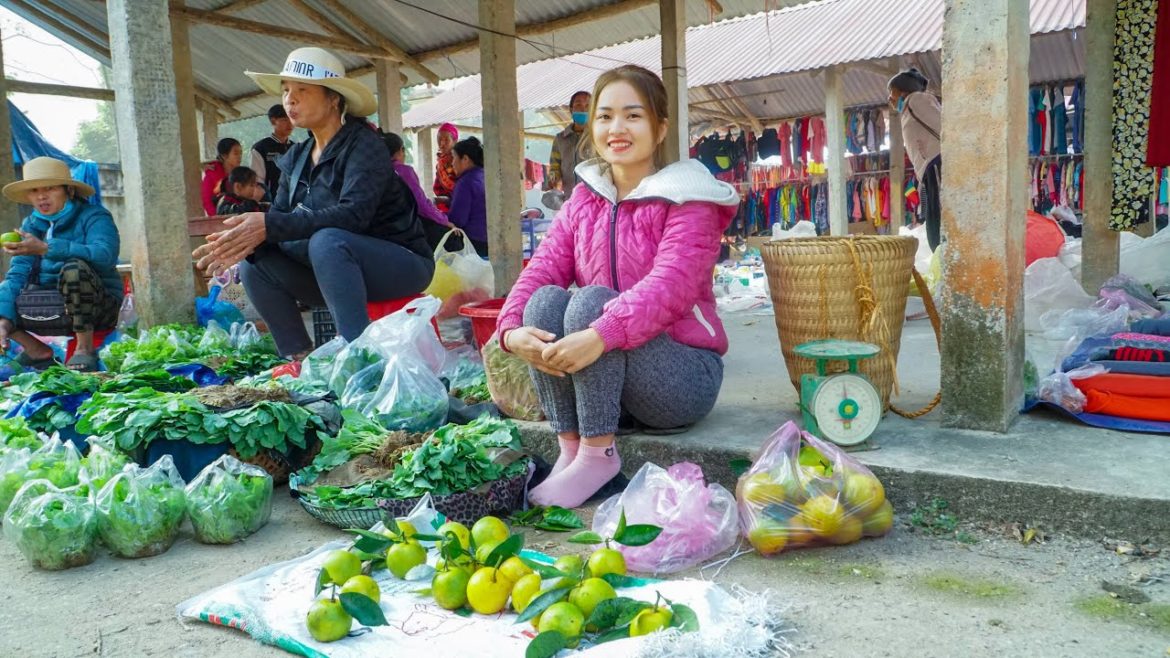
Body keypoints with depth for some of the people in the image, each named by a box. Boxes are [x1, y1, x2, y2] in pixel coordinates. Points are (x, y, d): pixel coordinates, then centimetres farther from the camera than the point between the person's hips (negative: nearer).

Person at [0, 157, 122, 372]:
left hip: (99, 305, -6)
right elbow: (18, 273, -3)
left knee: (74, 267, -33)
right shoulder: (31, 224, 8)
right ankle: (38, 352, 4)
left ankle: (85, 348, -21)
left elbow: (105, 255, -30)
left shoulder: (94, 216, -9)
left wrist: (44, 249, -36)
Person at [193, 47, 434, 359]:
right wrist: (243, 239, -23)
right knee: (253, 264, -7)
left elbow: (354, 214, -29)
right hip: (342, 272, 7)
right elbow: (279, 219, 0)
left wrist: (269, 225, -35)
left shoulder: (363, 144, -15)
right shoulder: (295, 158, 8)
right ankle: (301, 360, -6)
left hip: (402, 264, -7)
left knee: (326, 241, -33)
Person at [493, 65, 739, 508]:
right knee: (546, 299, -20)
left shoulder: (687, 199, -9)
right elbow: (542, 268, -5)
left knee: (592, 300, -29)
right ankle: (569, 448, -17)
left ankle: (598, 454, -21)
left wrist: (601, 335, -41)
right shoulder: (584, 198, 8)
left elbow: (669, 287, -26)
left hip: (684, 375, -5)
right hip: (602, 374, 5)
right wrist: (513, 329, -24)